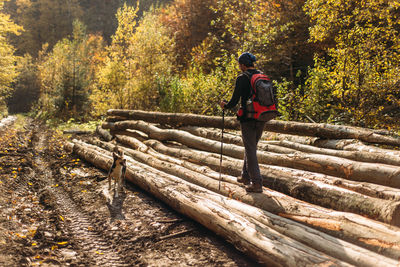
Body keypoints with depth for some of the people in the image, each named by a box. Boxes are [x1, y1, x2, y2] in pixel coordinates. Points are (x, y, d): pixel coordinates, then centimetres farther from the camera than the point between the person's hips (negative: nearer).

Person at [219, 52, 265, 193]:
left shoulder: (242, 78, -11)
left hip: (248, 118, -6)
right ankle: (246, 176, 32)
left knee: (250, 150, -2)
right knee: (251, 147, 21)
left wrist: (224, 105, 9)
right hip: (261, 119, 6)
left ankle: (256, 183, -4)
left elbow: (234, 101, -11)